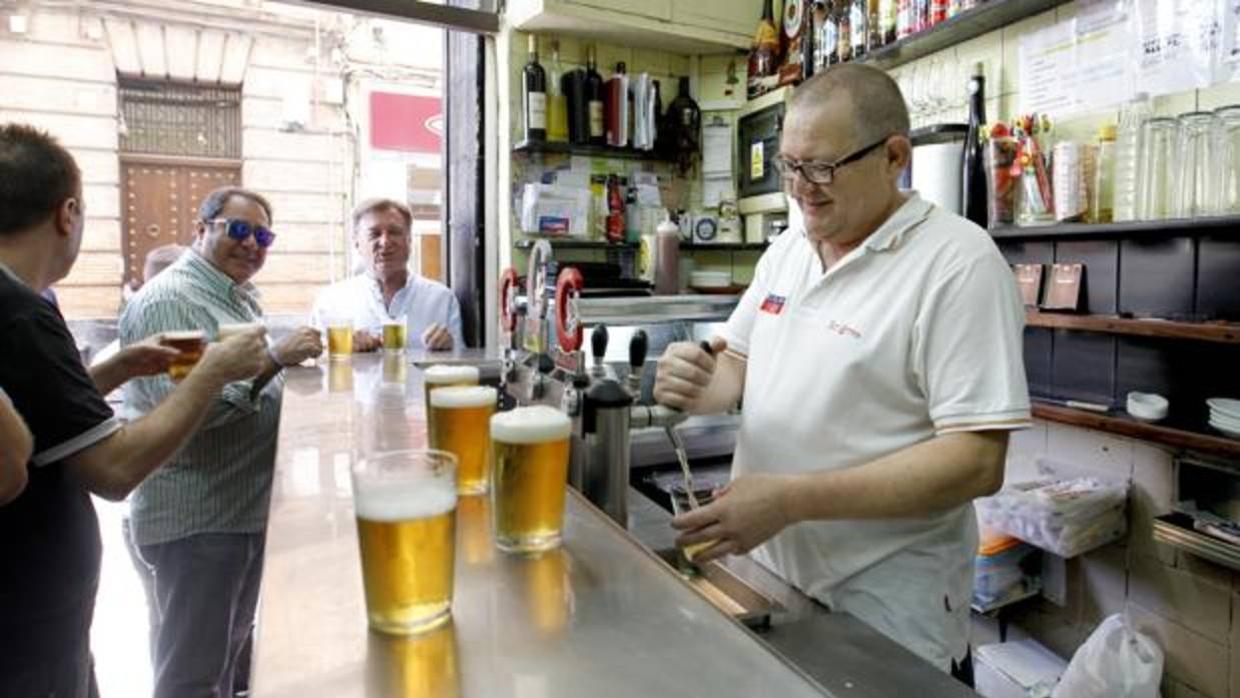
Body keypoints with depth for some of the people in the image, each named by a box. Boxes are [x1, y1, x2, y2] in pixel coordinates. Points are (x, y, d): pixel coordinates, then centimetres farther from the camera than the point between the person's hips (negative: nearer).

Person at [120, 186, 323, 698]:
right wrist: (275, 359, -29)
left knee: (228, 652, 24)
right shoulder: (166, 300, -17)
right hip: (198, 518, -9)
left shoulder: (239, 297, 12)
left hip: (248, 508, 9)